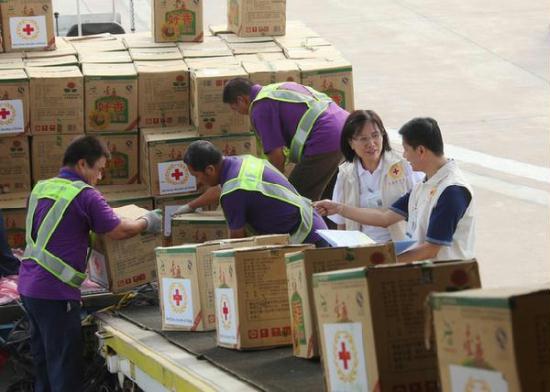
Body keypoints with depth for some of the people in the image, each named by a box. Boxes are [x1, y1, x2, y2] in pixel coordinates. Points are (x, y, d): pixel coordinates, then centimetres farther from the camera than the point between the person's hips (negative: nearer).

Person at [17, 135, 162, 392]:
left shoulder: (40, 188, 11)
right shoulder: (84, 194, -12)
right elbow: (117, 231, -12)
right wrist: (147, 223, 5)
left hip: (29, 286, 8)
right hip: (56, 293, -8)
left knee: (43, 362, 15)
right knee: (66, 370, -3)